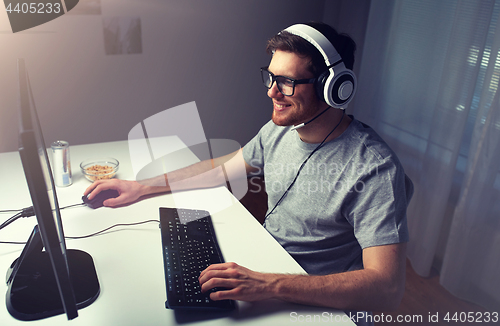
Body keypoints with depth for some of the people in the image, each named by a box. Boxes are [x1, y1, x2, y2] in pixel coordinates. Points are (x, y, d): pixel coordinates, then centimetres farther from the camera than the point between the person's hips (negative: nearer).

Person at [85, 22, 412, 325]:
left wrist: (270, 285, -40)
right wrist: (141, 187, 6)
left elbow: (388, 290, -31)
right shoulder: (279, 129, -5)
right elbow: (225, 166, 10)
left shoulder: (374, 170, -27)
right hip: (262, 270, 6)